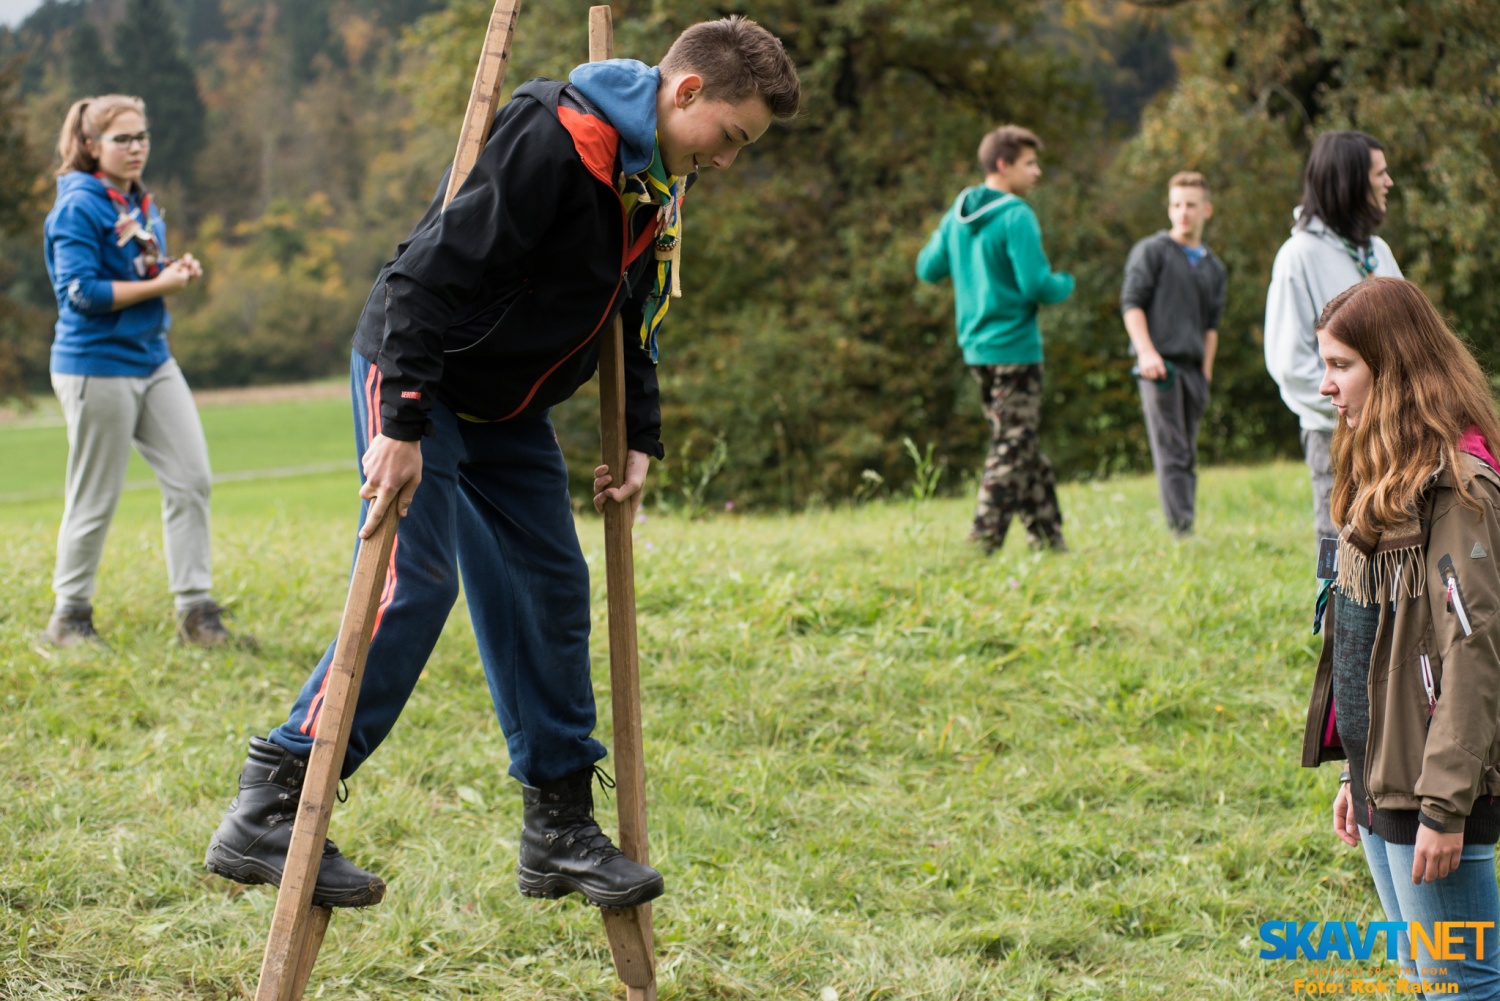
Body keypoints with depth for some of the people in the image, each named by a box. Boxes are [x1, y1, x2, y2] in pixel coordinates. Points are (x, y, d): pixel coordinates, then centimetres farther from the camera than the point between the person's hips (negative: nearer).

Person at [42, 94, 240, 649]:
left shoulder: (141, 203, 13)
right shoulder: (78, 207, -13)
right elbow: (82, 292, -19)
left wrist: (178, 270, 3)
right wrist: (159, 285, -19)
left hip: (153, 359, 8)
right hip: (97, 367, -8)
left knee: (191, 478, 2)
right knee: (95, 499, 1)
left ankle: (195, 608, 7)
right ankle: (70, 617, 15)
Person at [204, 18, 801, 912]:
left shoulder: (660, 182, 4)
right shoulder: (554, 141, -26)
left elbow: (634, 317, 16)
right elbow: (436, 271, -29)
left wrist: (641, 438, 7)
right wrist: (402, 423, -31)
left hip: (509, 405, 9)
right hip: (416, 377, -9)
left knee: (551, 589, 7)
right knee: (414, 584, -17)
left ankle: (562, 827, 15)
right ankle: (268, 812, -14)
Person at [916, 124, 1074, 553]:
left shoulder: (958, 213, 9)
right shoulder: (1016, 217, -15)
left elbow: (928, 268, 14)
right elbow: (1037, 284, -19)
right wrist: (1066, 283, 1)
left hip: (975, 347, 8)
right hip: (1014, 348, -8)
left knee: (1027, 451, 14)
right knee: (1013, 448, -4)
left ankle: (1048, 538, 18)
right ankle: (983, 542, -7)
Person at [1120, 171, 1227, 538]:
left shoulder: (1214, 267, 18)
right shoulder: (1151, 251, 3)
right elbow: (1132, 303, -4)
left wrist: (1206, 373, 10)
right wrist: (1147, 352, -16)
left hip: (1193, 367, 6)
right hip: (1160, 364, -6)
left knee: (1188, 455, 8)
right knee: (1171, 453, -11)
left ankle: (1187, 527, 12)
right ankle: (1181, 529, -17)